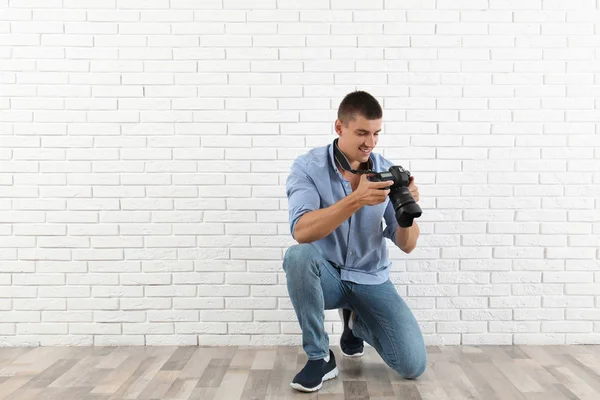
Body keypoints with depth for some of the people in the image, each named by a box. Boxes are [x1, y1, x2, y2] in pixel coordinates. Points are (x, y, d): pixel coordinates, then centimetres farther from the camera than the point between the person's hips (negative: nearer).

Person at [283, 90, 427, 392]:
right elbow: (301, 232, -30)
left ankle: (355, 323, 22)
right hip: (325, 276, -2)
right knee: (298, 256, -37)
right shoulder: (308, 167, -14)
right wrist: (356, 199, -41)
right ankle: (320, 356, -15)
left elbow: (407, 245, -6)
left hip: (371, 279, 2)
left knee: (413, 365, -10)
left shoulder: (387, 171, -6)